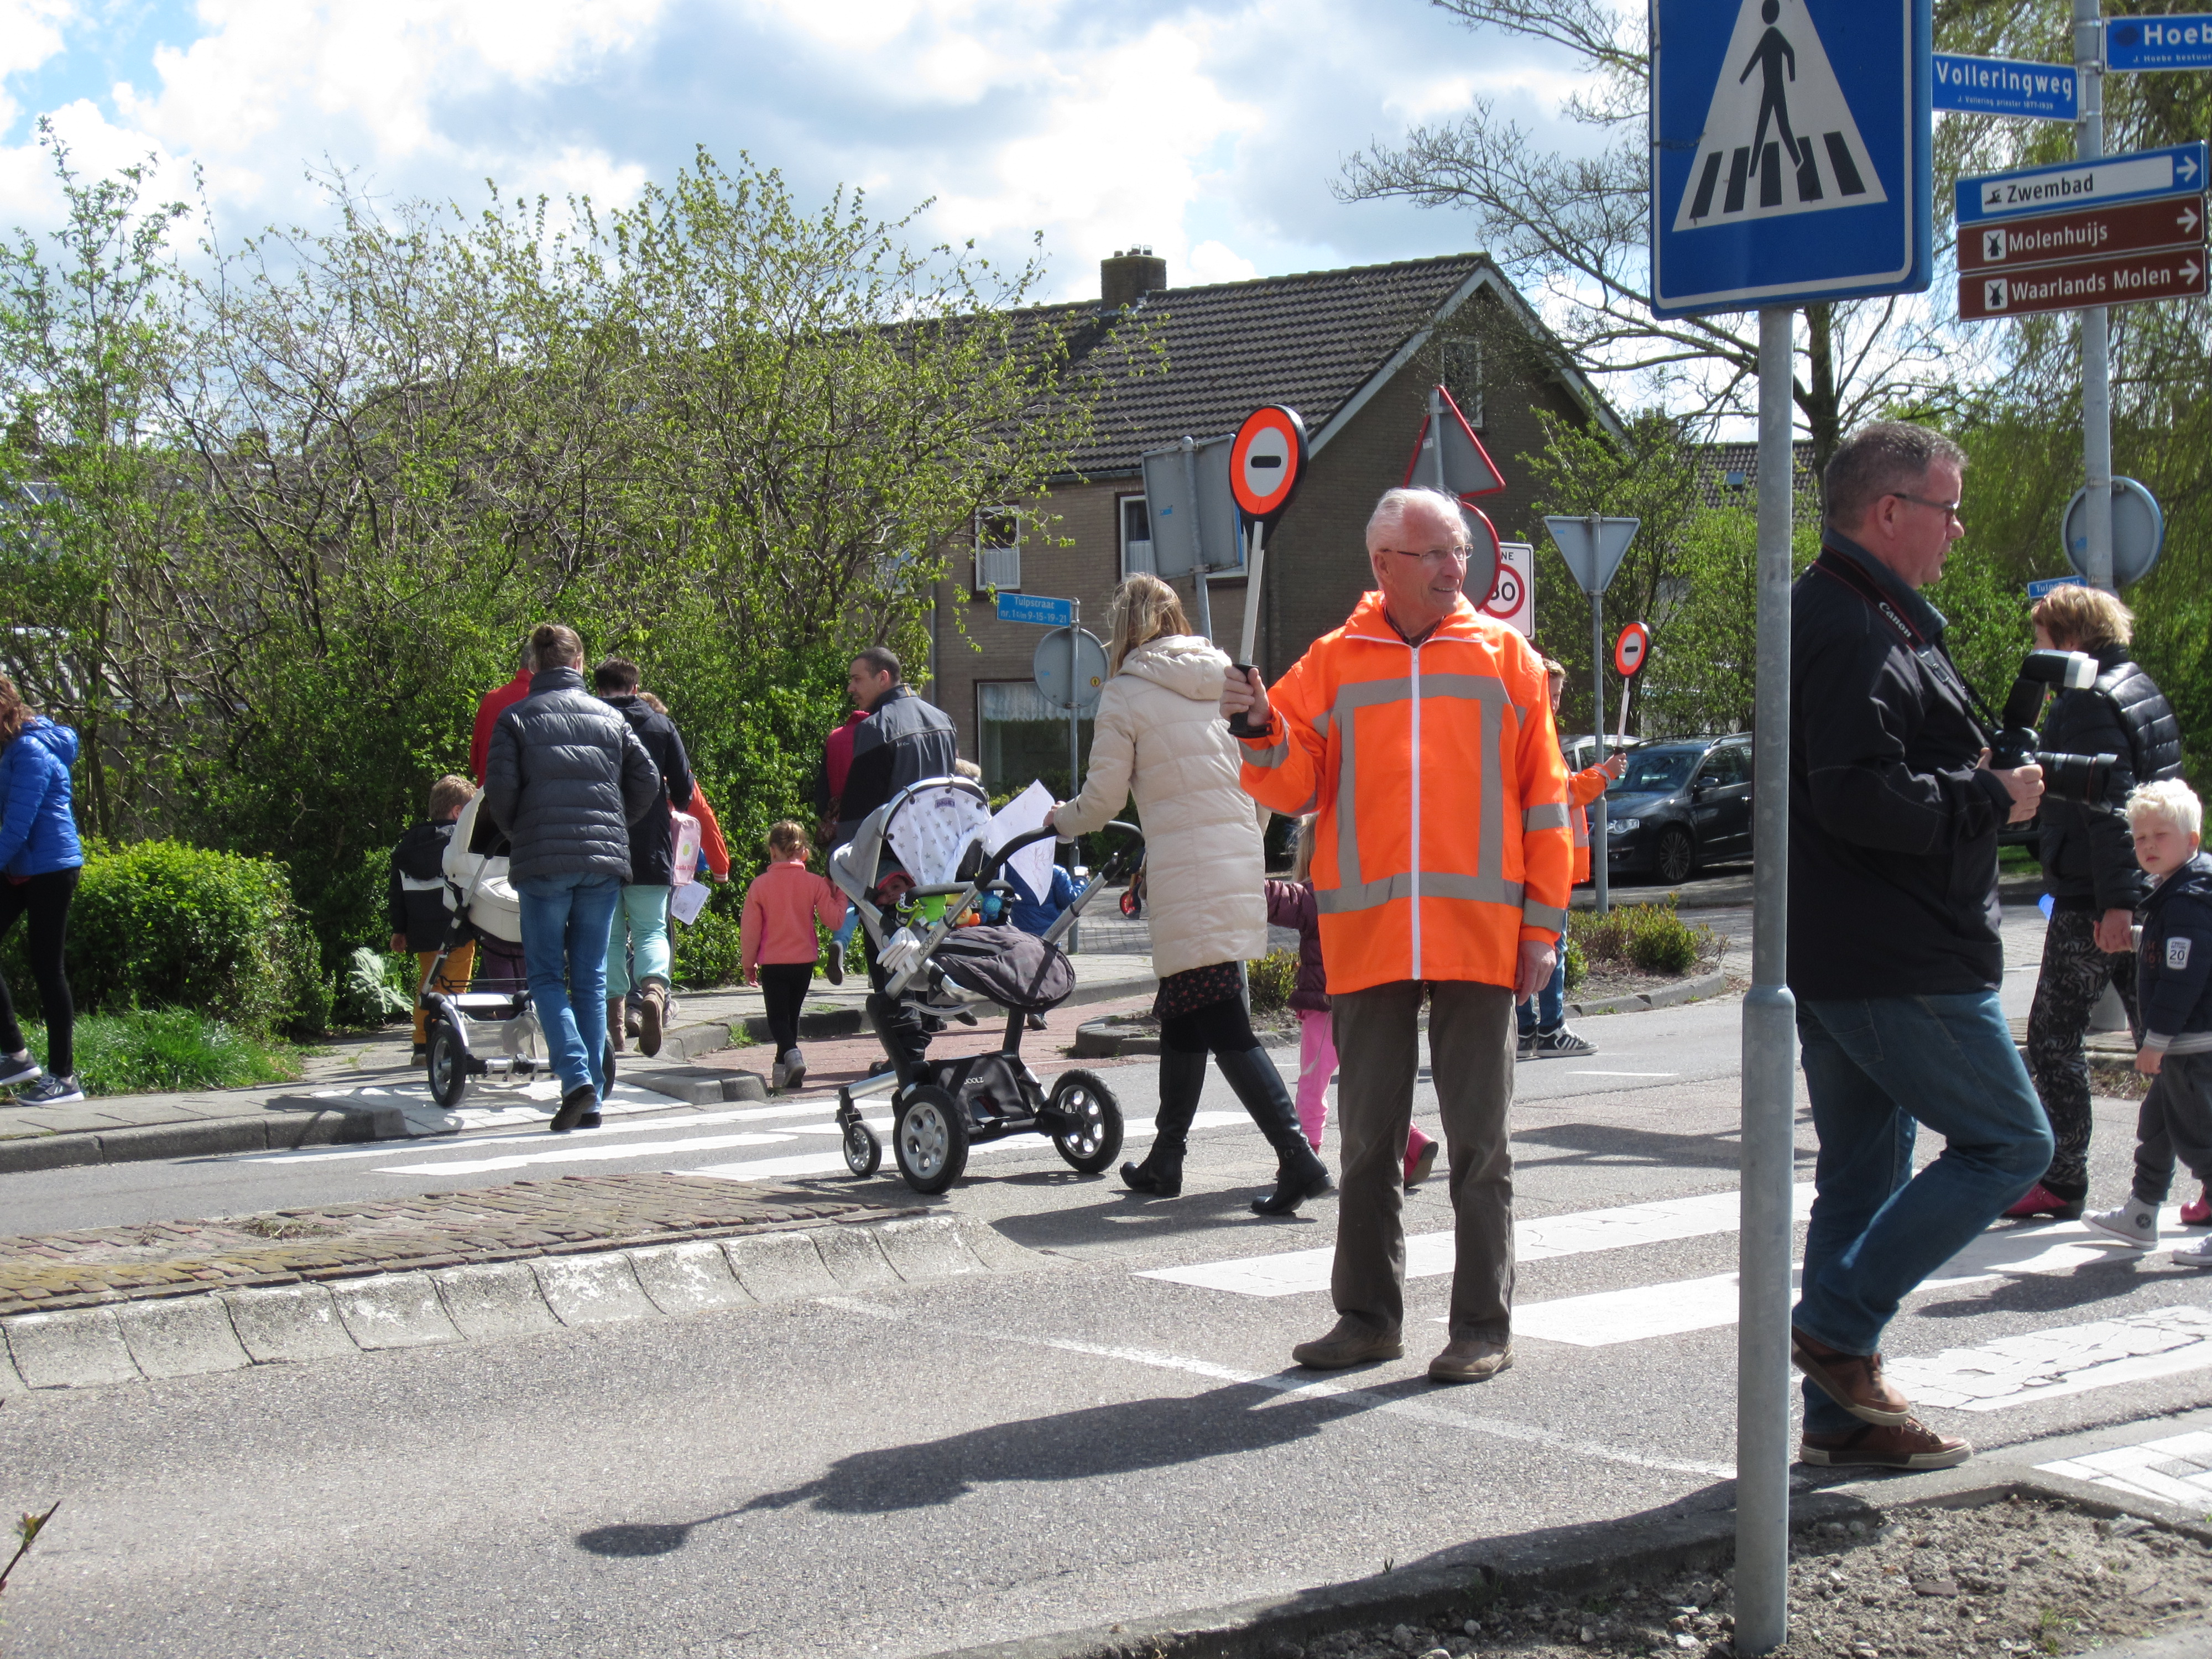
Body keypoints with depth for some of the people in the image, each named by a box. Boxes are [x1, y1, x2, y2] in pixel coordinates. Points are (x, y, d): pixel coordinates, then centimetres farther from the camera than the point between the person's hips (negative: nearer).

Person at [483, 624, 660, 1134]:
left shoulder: (517, 717, 2)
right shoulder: (609, 717, 11)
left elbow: (499, 789, -6)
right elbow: (647, 782, 7)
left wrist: (517, 835, 13)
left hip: (542, 862, -3)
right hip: (604, 862, 3)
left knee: (546, 976, 3)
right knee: (591, 980, 8)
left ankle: (576, 1076, -18)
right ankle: (592, 1100, 6)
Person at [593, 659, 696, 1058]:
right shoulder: (661, 725, 6)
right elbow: (684, 791, 6)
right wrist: (675, 808, 28)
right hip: (650, 846, 1)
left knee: (609, 933, 9)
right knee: (651, 930, 6)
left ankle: (616, 1015, 4)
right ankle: (654, 988, -22)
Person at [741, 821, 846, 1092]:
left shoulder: (760, 885, -8)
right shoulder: (815, 883, -6)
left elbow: (750, 930, -5)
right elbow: (834, 919, -5)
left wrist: (749, 964, 8)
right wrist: (840, 895, 12)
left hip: (772, 962, -2)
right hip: (804, 960, 2)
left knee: (777, 1016, 3)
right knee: (792, 1014, 17)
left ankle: (791, 1053, -24)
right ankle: (782, 1070, 20)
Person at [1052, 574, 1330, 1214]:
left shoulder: (1127, 694, -4)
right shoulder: (1224, 681, 11)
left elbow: (1104, 799, -2)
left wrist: (1062, 820, 18)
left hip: (1187, 881, -7)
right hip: (1242, 867, 7)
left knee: (1222, 1025, -7)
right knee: (1181, 1015, 18)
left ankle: (1297, 1159, -17)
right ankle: (1165, 1160, 27)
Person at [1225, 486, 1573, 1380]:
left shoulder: (1504, 656, 6)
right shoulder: (1332, 662, 7)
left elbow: (1543, 796, 5)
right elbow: (1296, 783, 5)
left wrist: (1542, 925, -1)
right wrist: (1264, 730, -16)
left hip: (1478, 936, -1)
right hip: (1366, 936, 1)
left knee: (1478, 1139, 3)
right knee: (1368, 1137, 9)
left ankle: (1483, 1325, 10)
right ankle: (1369, 1315, 20)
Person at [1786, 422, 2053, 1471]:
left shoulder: (1845, 618, 18)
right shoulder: (1855, 632, -17)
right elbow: (1859, 797, -27)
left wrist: (1985, 782, 12)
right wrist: (1993, 800, -16)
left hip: (1834, 956, 11)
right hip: (1898, 962, -11)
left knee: (1861, 1175, 13)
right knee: (2009, 1142, -3)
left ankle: (1840, 1412, 17)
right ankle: (1839, 1325, -3)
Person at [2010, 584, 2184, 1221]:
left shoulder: (2089, 704, -14)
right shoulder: (2138, 688, 15)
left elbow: (2109, 807, -22)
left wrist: (2115, 902, -25)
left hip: (2092, 902, -10)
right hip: (2142, 895, 10)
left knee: (2053, 1038, -1)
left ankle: (2061, 1182, 2)